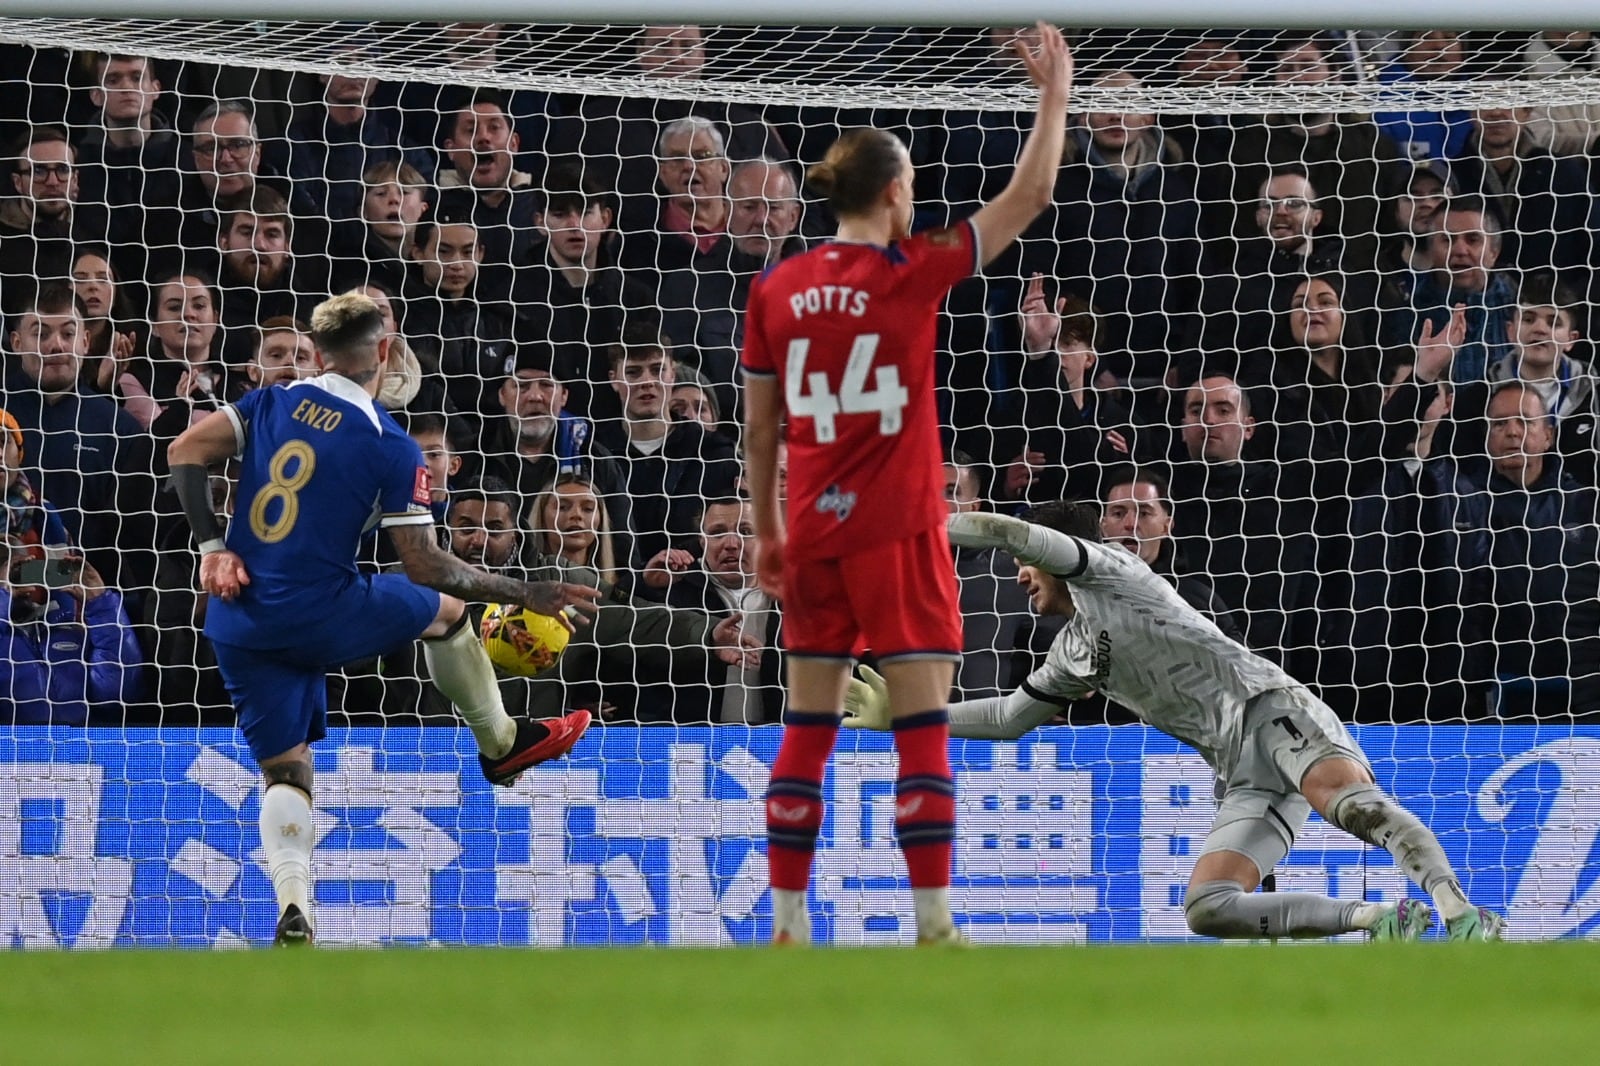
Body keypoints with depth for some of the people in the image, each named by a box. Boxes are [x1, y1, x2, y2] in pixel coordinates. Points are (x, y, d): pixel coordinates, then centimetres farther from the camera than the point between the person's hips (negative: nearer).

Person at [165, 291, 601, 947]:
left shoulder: (272, 404, 5)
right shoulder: (392, 449, -8)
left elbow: (184, 453, 1)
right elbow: (426, 566, -8)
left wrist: (212, 547, 1)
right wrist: (524, 595, 2)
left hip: (237, 621, 4)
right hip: (319, 615, -4)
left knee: (283, 767, 9)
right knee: (447, 609, 22)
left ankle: (292, 908, -13)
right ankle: (501, 746, 42)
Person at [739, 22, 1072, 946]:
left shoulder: (777, 289, 4)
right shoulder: (910, 275, -8)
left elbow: (759, 428, 11)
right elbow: (1029, 196, -1)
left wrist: (769, 531, 21)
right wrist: (1056, 95, 9)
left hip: (813, 533, 5)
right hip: (896, 527, -5)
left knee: (808, 727, 9)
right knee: (924, 724, -3)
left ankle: (788, 925, 8)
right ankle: (934, 924, -7)